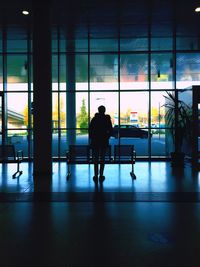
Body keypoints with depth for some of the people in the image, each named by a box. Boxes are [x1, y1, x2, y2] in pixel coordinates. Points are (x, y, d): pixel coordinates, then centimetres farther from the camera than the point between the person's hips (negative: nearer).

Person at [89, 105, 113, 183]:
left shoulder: (94, 118, 0)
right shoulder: (107, 119, -1)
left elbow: (90, 129, -2)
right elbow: (110, 130, -1)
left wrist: (91, 138, 11)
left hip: (95, 141, 0)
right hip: (104, 141, 0)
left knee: (95, 159, 7)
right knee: (102, 159, 7)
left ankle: (96, 176, 8)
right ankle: (101, 176, 7)